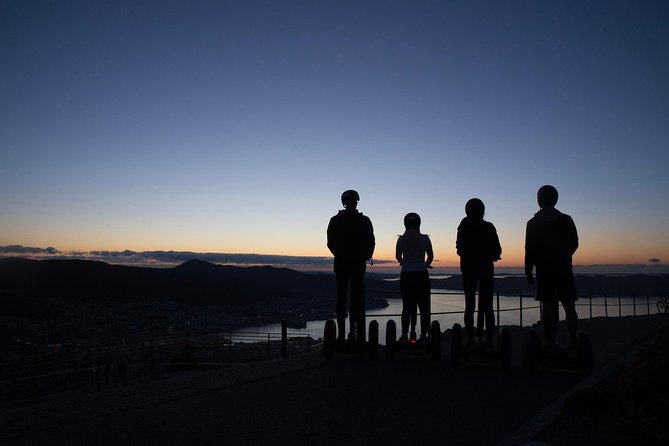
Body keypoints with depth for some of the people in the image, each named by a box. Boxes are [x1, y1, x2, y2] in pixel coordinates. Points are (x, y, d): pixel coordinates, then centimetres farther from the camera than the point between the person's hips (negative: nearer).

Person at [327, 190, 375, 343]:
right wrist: (365, 256, 16)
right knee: (358, 298, 3)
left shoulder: (335, 220, 1)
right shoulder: (364, 221, -3)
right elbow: (371, 243, -1)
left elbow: (330, 243, 4)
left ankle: (341, 332, 4)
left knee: (341, 297, 6)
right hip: (358, 263, -1)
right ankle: (356, 331, -1)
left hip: (340, 263, 1)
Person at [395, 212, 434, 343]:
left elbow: (398, 256, 8)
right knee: (423, 306, 7)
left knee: (407, 306, 7)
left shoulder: (401, 239, 0)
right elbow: (431, 256, 7)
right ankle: (423, 335, 5)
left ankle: (405, 335, 2)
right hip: (422, 275, 0)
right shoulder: (425, 238, 0)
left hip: (406, 275, 0)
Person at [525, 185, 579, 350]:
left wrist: (528, 270, 1)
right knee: (569, 307, 4)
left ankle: (550, 343, -3)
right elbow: (574, 244, 10)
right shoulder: (566, 220, 4)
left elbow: (530, 250, -3)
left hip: (544, 270, -1)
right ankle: (573, 342, 1)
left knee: (548, 307, -1)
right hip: (564, 269, 1)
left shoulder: (533, 223, -1)